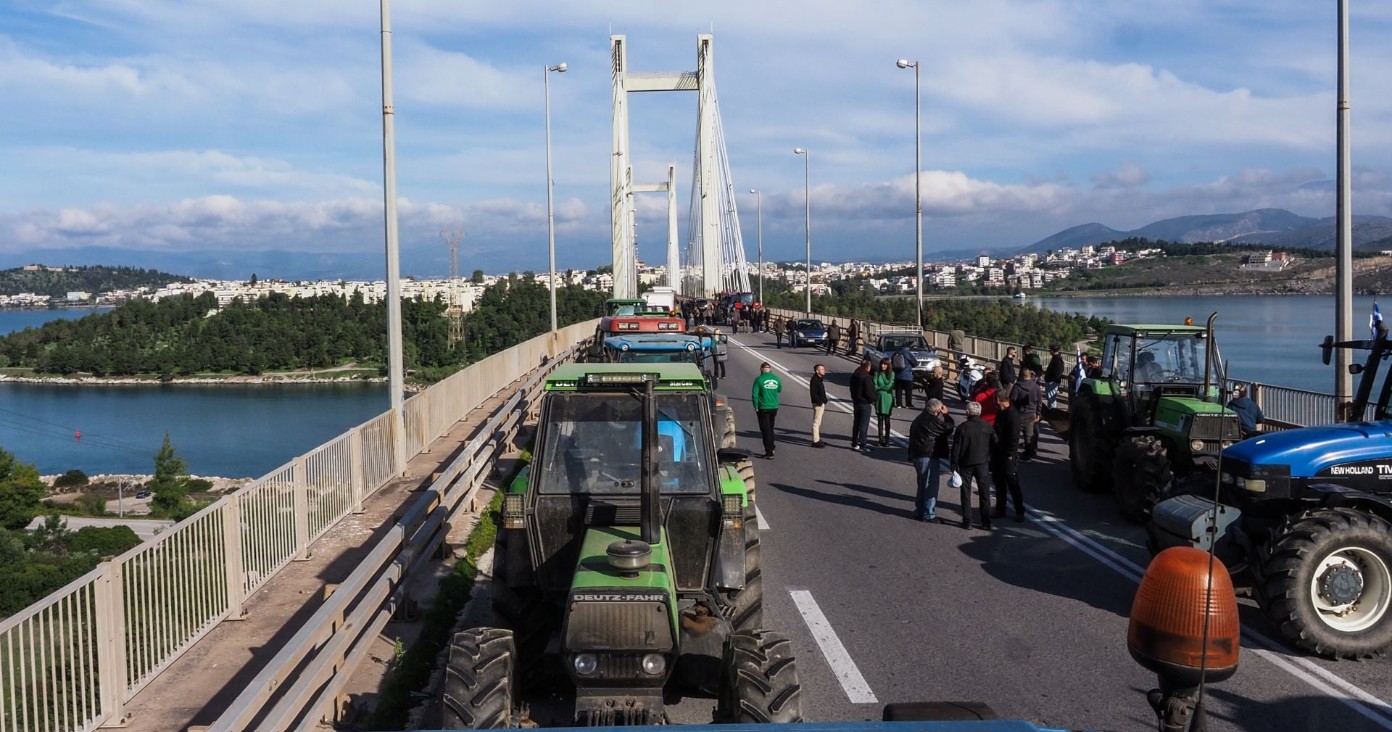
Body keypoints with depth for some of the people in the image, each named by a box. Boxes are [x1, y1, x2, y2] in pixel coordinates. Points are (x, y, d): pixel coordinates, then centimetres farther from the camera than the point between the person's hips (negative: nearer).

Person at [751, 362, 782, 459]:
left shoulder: (759, 379, -12)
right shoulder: (776, 378, 1)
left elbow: (755, 394, -13)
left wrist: (756, 407, -3)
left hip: (763, 408, -4)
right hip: (774, 407, 4)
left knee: (765, 430, 0)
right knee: (771, 428, 21)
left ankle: (769, 452, -3)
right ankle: (771, 448, 27)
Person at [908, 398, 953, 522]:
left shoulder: (919, 419, 15)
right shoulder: (932, 421, -17)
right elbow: (948, 429, -10)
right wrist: (945, 414, 1)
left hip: (917, 456, 10)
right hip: (929, 457, -10)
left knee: (922, 485, 19)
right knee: (930, 486, -4)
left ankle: (919, 511, 24)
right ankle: (929, 514, -2)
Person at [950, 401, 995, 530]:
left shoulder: (962, 427, -11)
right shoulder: (987, 427, -2)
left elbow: (956, 448, -10)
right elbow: (993, 447, 6)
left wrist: (954, 466, -4)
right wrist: (992, 465, 16)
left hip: (966, 464, -2)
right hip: (982, 464, 2)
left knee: (966, 494, 7)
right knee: (984, 493, 10)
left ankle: (967, 521, 9)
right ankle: (986, 522, 12)